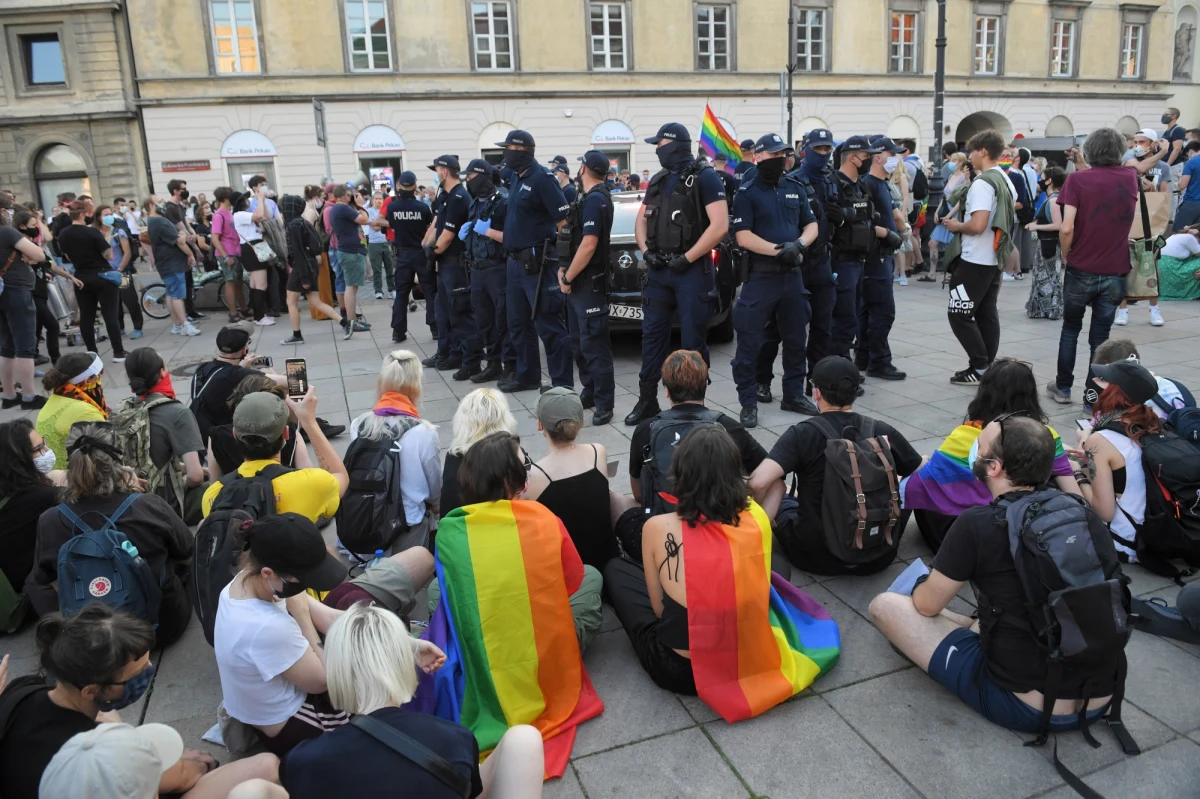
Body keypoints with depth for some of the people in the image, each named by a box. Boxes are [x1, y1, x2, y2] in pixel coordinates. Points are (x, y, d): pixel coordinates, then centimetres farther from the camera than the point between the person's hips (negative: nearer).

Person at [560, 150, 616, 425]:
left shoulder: (595, 199, -15)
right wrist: (565, 270, 8)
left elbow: (588, 245, -22)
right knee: (579, 343, 16)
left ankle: (604, 405, -4)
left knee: (594, 345, -8)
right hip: (578, 282, 10)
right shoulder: (589, 198, 16)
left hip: (589, 283, -10)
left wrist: (568, 279, -15)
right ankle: (590, 394, 27)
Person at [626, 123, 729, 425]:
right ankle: (647, 400, 16)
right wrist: (646, 250, 1)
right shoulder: (658, 181, 14)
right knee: (652, 335, 7)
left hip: (692, 271, -6)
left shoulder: (704, 177, -7)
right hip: (658, 270, 7)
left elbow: (720, 225, -16)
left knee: (693, 340, -1)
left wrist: (686, 258, -16)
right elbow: (641, 220, 19)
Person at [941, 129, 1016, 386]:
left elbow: (977, 225, -27)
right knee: (987, 314, 12)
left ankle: (980, 368, -4)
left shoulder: (982, 183, -17)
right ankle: (989, 367, 15)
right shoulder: (1006, 181, 14)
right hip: (995, 258, 10)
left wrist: (957, 226, -8)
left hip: (975, 260, -10)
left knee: (959, 314, -4)